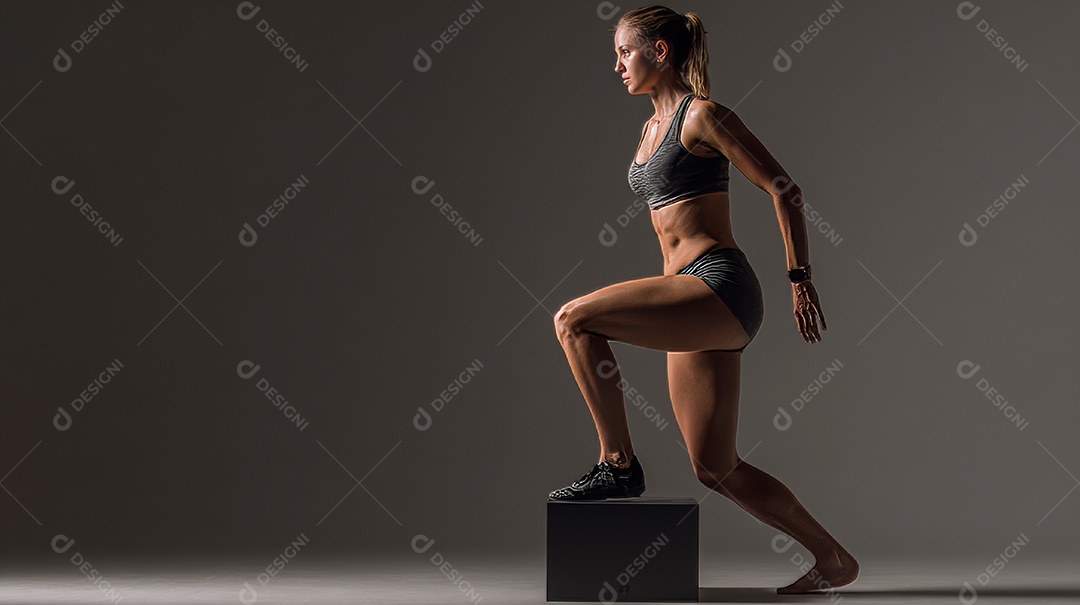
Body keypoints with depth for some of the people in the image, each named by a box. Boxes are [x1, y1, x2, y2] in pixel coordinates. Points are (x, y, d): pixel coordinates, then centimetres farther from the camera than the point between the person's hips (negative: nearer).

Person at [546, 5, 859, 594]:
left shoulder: (702, 115, -5)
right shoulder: (652, 130, 20)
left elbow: (783, 189, -7)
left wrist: (800, 277, -10)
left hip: (720, 288, -9)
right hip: (693, 302, 9)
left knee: (573, 318, -21)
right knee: (716, 468, 8)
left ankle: (618, 463, -12)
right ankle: (833, 558, 18)